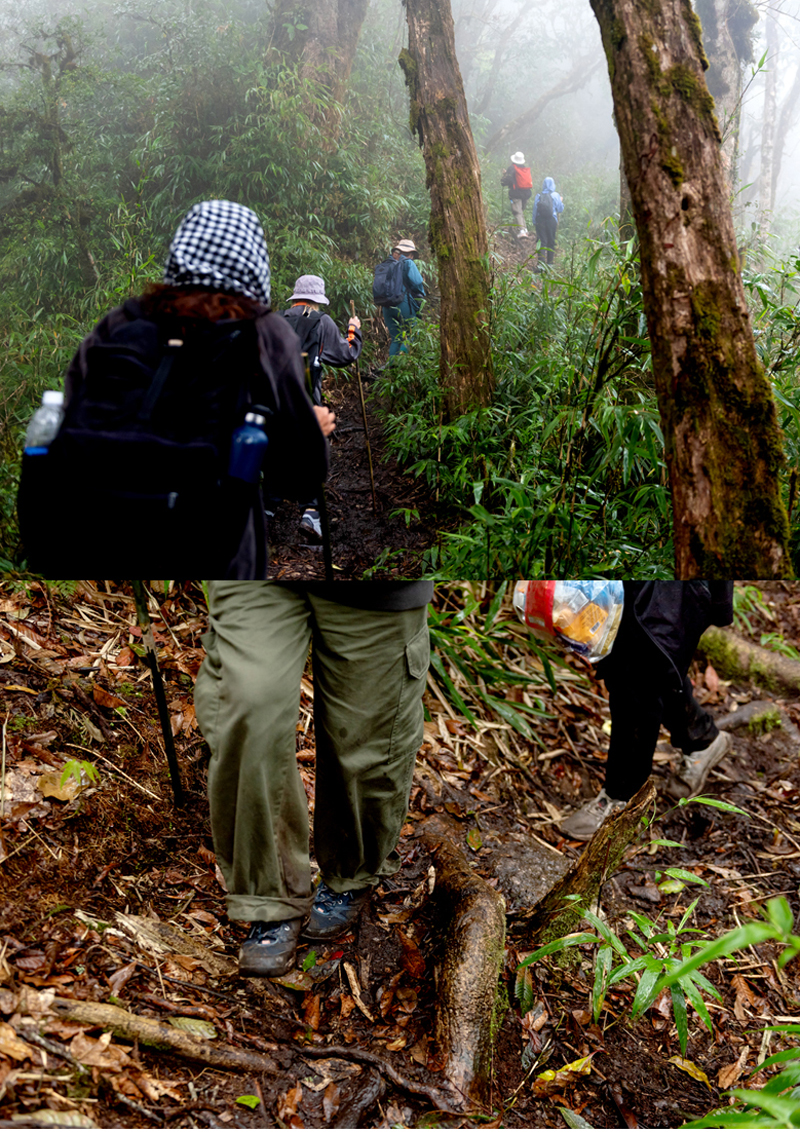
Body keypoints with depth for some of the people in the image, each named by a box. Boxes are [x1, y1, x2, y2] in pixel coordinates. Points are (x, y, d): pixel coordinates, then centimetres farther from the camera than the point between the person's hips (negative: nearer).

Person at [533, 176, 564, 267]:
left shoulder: (538, 196, -1)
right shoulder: (555, 195, -4)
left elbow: (534, 210, 2)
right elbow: (560, 209, 3)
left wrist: (534, 222, 10)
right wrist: (561, 201, 22)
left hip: (540, 221, 1)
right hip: (552, 221, 0)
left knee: (541, 242, -3)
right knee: (551, 242, 12)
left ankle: (540, 262, -18)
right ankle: (549, 262, 16)